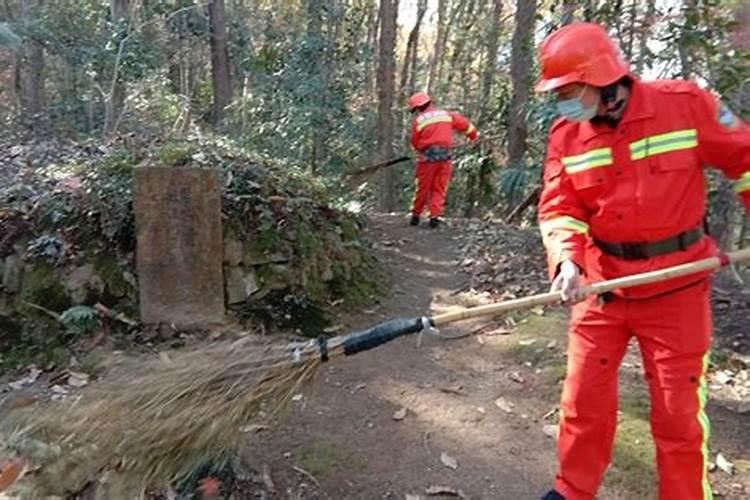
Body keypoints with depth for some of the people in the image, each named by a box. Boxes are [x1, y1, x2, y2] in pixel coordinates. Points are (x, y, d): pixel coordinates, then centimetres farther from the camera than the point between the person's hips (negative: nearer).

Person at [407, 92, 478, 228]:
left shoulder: (418, 121, -2)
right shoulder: (446, 114, 8)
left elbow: (415, 143, 3)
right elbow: (464, 123, 12)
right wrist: (473, 135, 29)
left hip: (428, 157, -2)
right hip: (445, 156, 2)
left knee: (423, 189, 9)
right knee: (439, 189, 8)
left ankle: (416, 215, 17)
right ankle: (435, 217, 2)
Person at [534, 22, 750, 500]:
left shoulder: (685, 104, -9)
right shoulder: (566, 134, -1)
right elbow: (559, 208, -6)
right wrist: (567, 262, -23)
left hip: (676, 285, -3)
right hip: (602, 283, 3)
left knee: (679, 408, 6)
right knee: (585, 396, 11)